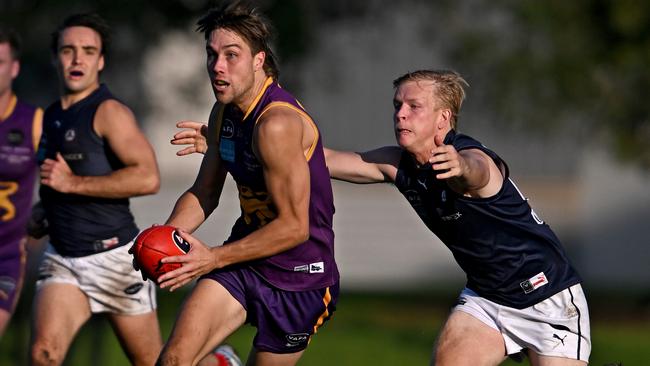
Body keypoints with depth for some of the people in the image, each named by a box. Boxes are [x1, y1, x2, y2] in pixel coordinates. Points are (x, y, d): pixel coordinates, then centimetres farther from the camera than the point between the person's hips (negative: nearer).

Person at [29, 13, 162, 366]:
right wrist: (46, 209, 11)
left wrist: (72, 184, -22)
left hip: (114, 255, -6)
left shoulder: (110, 112, -11)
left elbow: (147, 178, -25)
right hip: (62, 258, 6)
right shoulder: (50, 117, 12)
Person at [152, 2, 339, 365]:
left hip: (298, 275, -6)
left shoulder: (277, 124, -24)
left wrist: (213, 258, -21)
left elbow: (294, 226, -22)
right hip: (244, 261, 6)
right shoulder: (224, 113, 4)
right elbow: (204, 193, 14)